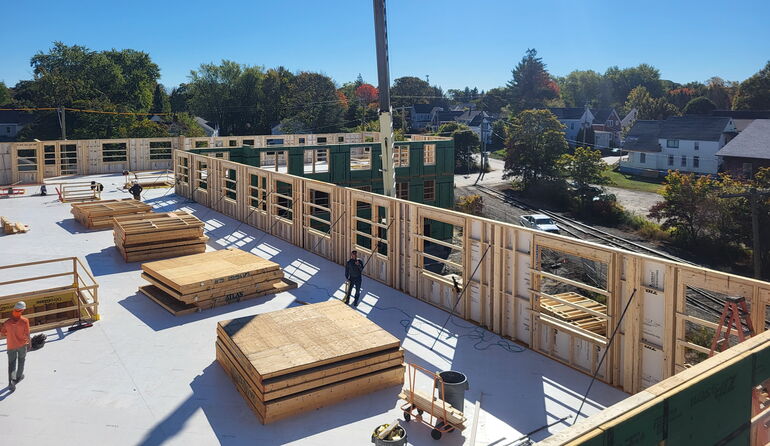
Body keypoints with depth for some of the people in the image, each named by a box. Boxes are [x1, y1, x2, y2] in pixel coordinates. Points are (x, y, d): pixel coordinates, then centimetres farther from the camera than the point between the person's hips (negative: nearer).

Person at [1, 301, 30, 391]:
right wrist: (28, 342, 2)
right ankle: (18, 377, 37)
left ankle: (11, 382, 1)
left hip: (11, 345, 1)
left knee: (11, 363, 11)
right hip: (22, 344, -1)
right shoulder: (25, 321, -21)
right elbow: (27, 334, -15)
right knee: (21, 360, 23)